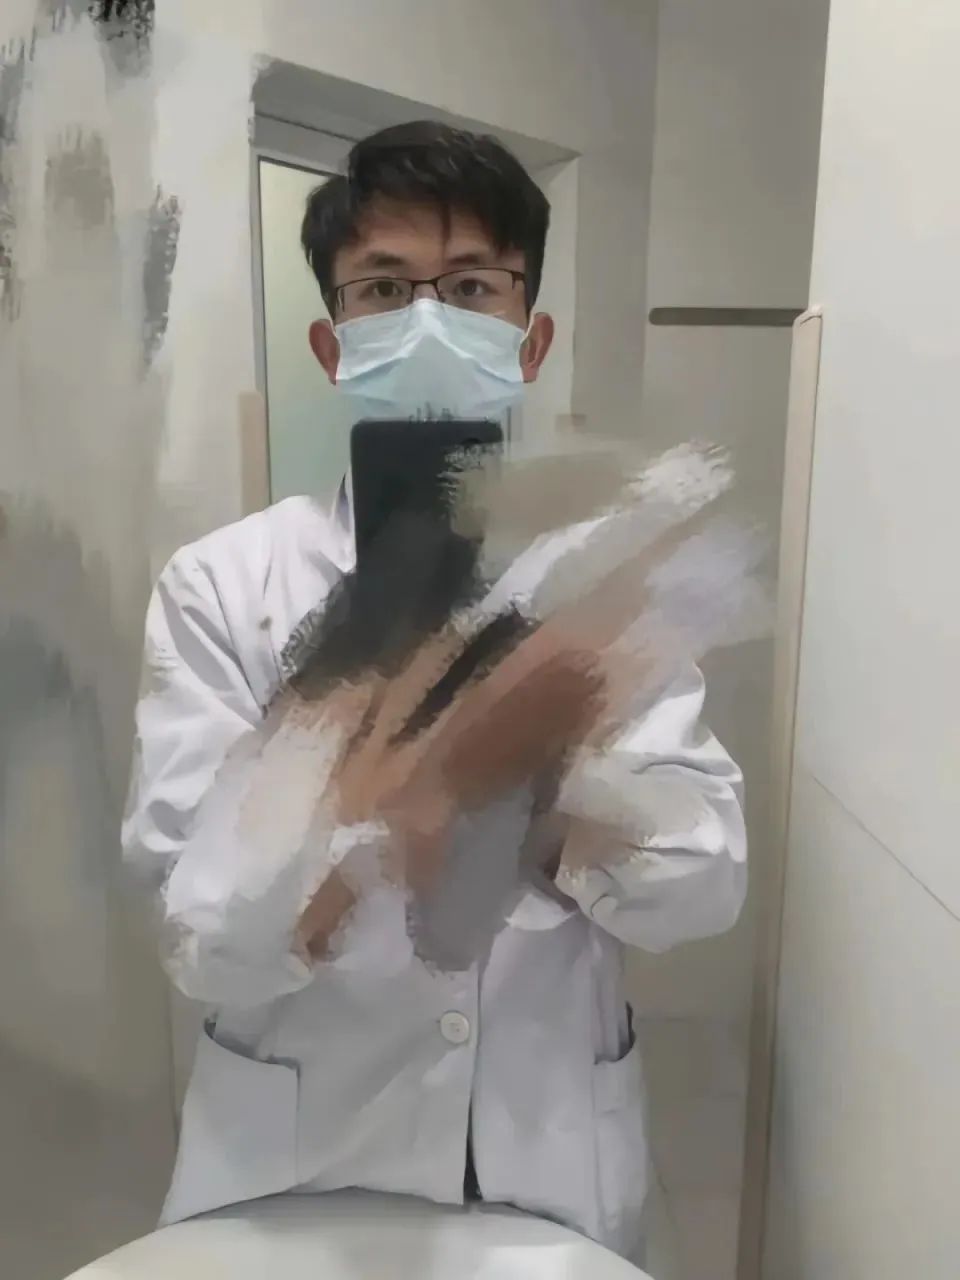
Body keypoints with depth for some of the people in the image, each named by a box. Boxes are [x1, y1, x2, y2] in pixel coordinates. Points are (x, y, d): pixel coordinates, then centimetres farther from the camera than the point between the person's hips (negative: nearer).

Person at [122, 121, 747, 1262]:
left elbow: (701, 889, -13)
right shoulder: (222, 586, -12)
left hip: (555, 1160, 2)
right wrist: (419, 784, -36)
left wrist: (532, 743, -32)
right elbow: (204, 940, -17)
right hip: (289, 1165, -1)